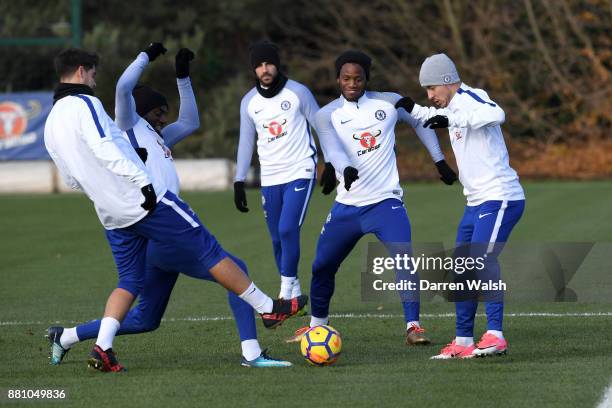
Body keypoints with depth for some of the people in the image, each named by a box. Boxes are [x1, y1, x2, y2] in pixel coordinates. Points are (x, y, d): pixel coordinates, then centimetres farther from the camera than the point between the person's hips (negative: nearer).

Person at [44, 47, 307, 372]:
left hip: (112, 216, 8)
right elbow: (103, 147, -25)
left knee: (130, 281, 14)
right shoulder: (84, 104, -10)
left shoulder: (51, 126, 14)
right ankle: (269, 308, 6)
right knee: (208, 251, 0)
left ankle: (102, 348, -4)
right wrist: (141, 180, -29)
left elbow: (73, 179, 20)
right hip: (147, 201, -8)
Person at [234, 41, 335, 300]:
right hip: (269, 180, 4)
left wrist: (330, 166, -2)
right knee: (278, 239, 5)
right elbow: (246, 143, 13)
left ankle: (286, 292, -12)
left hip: (300, 174, -4)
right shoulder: (249, 102, 5)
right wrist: (238, 183, 10)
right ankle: (294, 296, 16)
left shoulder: (298, 92, -5)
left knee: (287, 229, -18)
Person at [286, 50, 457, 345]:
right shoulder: (327, 115, -2)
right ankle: (317, 324, 34)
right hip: (347, 206, 2)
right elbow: (333, 148, -22)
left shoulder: (389, 103, 1)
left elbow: (420, 123, 19)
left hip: (385, 202, -2)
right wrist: (347, 169, -43)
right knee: (322, 267, 11)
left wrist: (439, 161, 16)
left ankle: (413, 326, -14)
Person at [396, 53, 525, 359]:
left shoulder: (470, 98, -14)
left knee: (482, 261, -24)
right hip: (476, 203, 11)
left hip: (500, 198, -11)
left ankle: (496, 336, -30)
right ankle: (463, 342, 18)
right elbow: (438, 118, 39)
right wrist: (414, 110, 28)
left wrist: (450, 119, -39)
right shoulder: (453, 107, 14)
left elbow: (496, 114, -37)